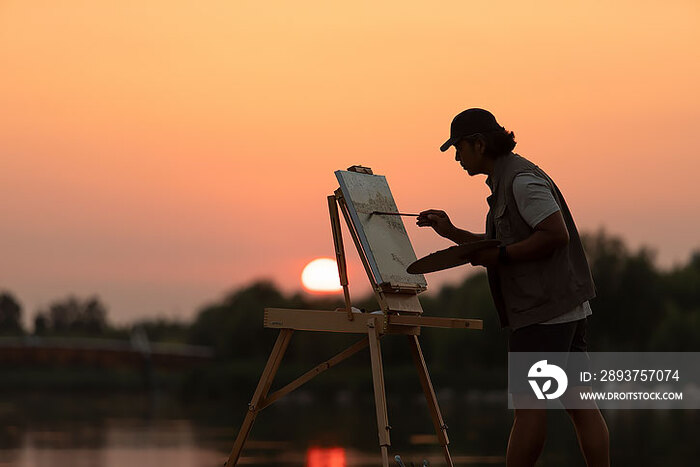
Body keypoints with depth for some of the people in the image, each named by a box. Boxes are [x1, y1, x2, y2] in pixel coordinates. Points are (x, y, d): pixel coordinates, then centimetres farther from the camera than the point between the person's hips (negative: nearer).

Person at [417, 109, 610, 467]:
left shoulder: (522, 179, -12)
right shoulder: (505, 180, 20)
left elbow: (556, 234, -22)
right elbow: (507, 246, 29)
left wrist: (499, 256, -16)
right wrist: (451, 233, 22)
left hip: (543, 310, -10)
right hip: (567, 307, 10)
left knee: (528, 405, -5)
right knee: (580, 403, 5)